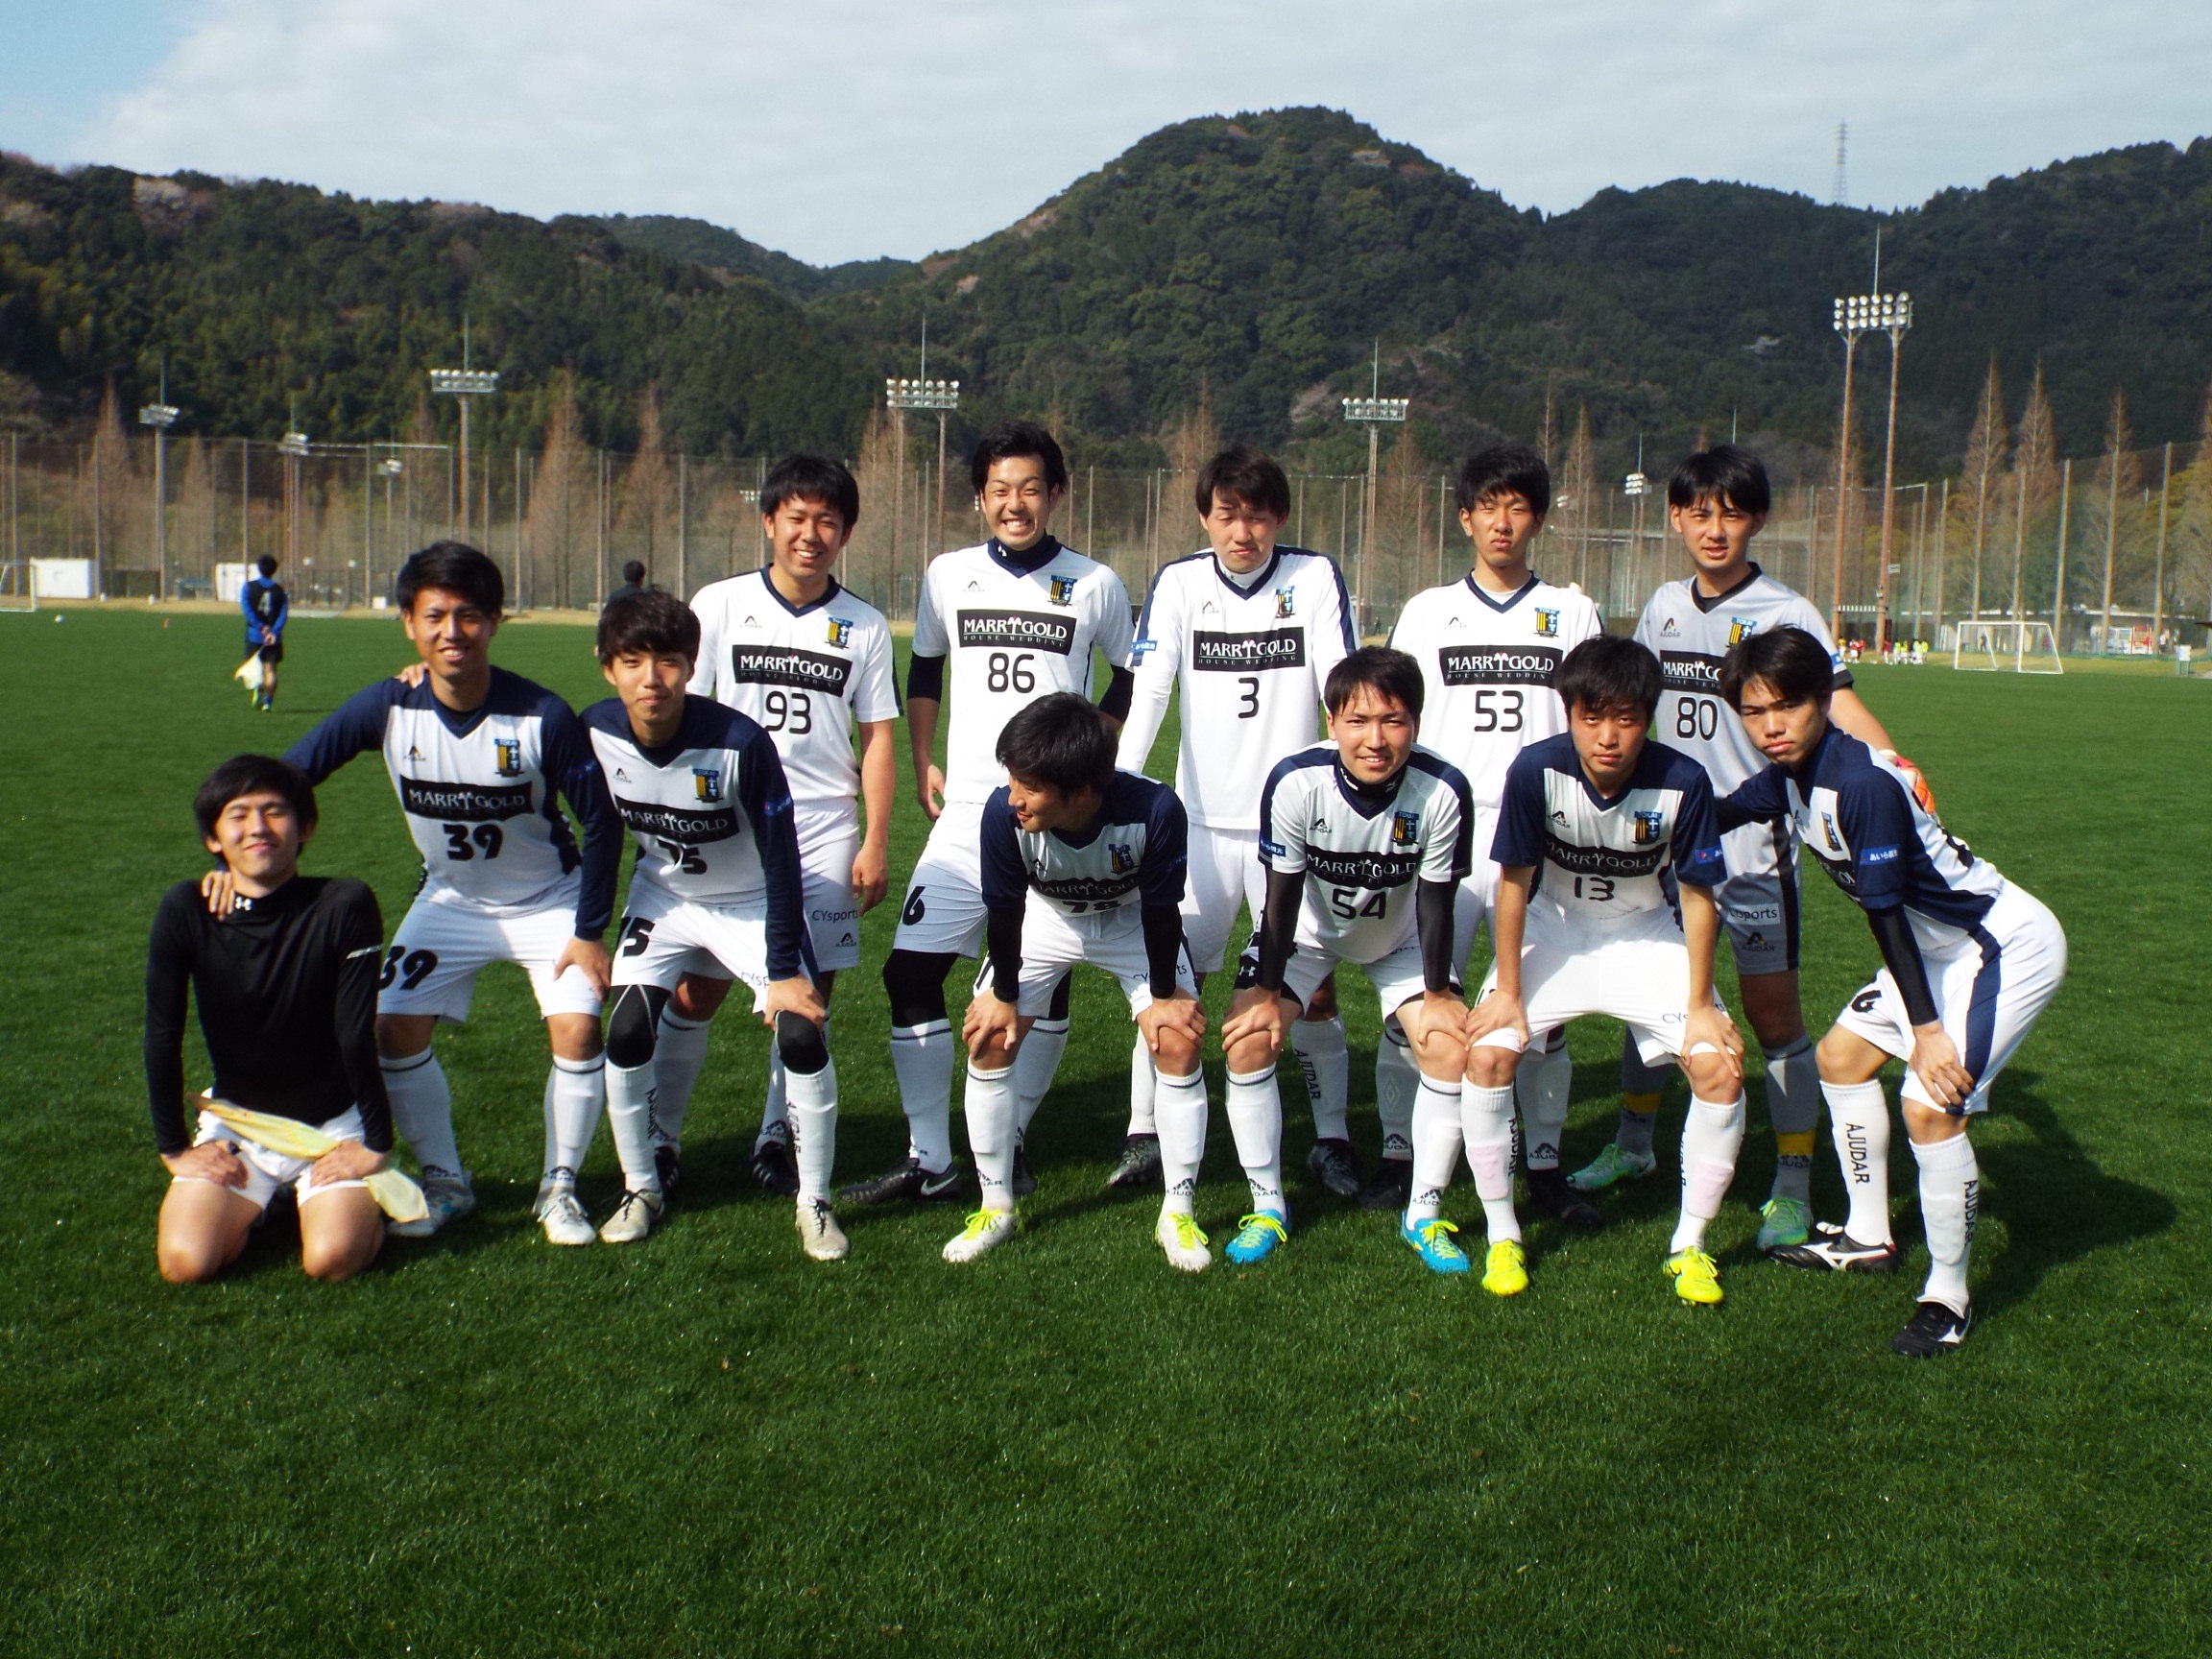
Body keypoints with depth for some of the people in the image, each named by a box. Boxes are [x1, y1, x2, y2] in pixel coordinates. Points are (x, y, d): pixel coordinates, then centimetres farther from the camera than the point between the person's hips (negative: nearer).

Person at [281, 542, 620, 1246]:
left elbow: (602, 823, -16)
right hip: (450, 899, 3)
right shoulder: (386, 707, -20)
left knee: (577, 1030, -18)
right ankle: (444, 1181, 16)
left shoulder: (543, 717, -27)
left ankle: (559, 1187, 5)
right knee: (394, 1029, -6)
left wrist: (590, 931, -15)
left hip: (549, 899, -3)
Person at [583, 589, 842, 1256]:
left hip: (755, 904, -3)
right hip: (663, 900, 3)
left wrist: (785, 969, -19)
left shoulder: (740, 742, -31)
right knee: (626, 1034, -11)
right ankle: (641, 1189, 12)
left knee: (802, 1036, -17)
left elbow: (781, 862, -22)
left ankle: (814, 1203, 2)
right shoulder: (596, 731, -18)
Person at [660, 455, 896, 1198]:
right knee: (698, 990, -1)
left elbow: (877, 738, 7)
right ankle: (658, 1136, 15)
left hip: (825, 838, 1)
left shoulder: (864, 626, 6)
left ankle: (777, 1138, 19)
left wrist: (876, 843, 1)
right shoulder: (718, 606, 3)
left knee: (809, 993, 3)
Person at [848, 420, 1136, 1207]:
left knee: (1046, 984, 3)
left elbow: (1129, 675, 15)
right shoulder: (948, 576, 6)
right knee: (911, 972, -7)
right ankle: (929, 1161, 3)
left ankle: (1010, 1140, 22)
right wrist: (923, 763, 11)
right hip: (966, 814, 2)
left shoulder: (1095, 585, 1)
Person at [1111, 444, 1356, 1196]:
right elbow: (1147, 690, -9)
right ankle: (1145, 1135, 13)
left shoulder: (1315, 577, -2)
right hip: (1202, 821, 1)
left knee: (1315, 987, 2)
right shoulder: (1178, 582, 0)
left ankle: (1331, 1139, 18)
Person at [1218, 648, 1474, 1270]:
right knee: (1246, 1039, -15)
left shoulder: (1442, 791, -32)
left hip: (1399, 937, 1)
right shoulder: (1295, 782, -33)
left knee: (1453, 1051, -12)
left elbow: (1436, 903, -18)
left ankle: (1423, 1216, 7)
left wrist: (1438, 996, -9)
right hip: (1305, 930, 0)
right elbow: (1283, 896, -21)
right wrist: (1267, 993, -14)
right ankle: (1267, 1206, 3)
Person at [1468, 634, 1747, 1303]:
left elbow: (1696, 896, -13)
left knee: (1721, 1066, -16)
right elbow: (1514, 882, -15)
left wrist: (1701, 1006, -11)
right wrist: (1507, 990, -11)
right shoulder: (1537, 769, -26)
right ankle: (1502, 1234, 1)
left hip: (1648, 936, 1)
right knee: (1487, 1053, -19)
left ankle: (1689, 1243, 6)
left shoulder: (1683, 782, -25)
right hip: (1555, 928, 0)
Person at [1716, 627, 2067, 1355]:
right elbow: (1722, 812, 18)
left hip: (2012, 945, -10)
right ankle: (1868, 1238, 32)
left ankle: (1948, 1298, -2)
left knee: (1930, 1104, -20)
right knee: (1842, 1056, 17)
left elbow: (1885, 912, -28)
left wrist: (1926, 1030, -24)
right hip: (1943, 943, 10)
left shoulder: (1862, 783, -29)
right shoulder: (1789, 775, -3)